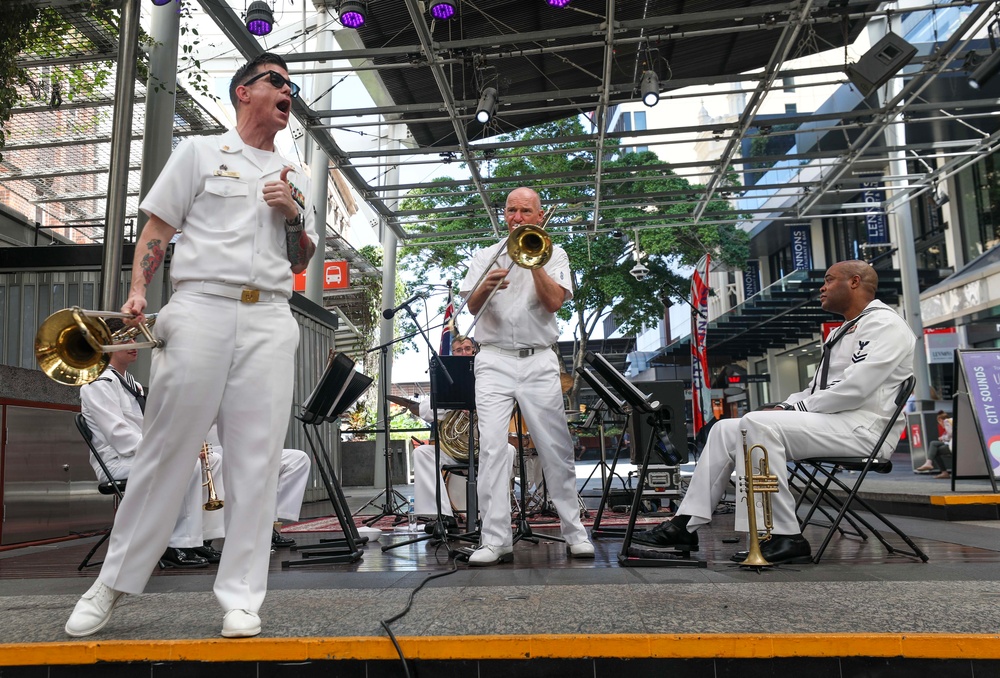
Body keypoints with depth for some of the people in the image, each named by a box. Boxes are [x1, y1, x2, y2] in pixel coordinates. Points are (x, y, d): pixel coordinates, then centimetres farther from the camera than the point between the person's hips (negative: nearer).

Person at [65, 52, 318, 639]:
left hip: (269, 319, 3)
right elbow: (157, 231, 8)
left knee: (258, 457, -2)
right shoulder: (200, 152, 13)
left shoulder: (295, 178, 22)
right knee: (167, 447, -2)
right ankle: (114, 583, 13)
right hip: (201, 308, -3)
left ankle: (242, 597, 5)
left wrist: (294, 213, 3)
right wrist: (138, 291, -7)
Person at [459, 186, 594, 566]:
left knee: (556, 448, 1)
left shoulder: (552, 254, 11)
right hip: (495, 361, 1)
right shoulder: (485, 256, 14)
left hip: (539, 362, 0)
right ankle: (495, 540, -6)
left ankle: (574, 531, 12)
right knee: (492, 446, -9)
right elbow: (472, 306, 1)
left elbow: (553, 301, -5)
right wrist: (486, 286, -20)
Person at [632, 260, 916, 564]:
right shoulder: (842, 332, 27)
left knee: (758, 423, -30)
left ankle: (786, 537, -25)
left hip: (862, 427, -10)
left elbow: (855, 389, -18)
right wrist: (784, 406, 5)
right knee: (726, 429, -2)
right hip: (828, 421, 10)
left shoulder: (884, 324, -4)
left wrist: (795, 409, -12)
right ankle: (685, 525, -7)